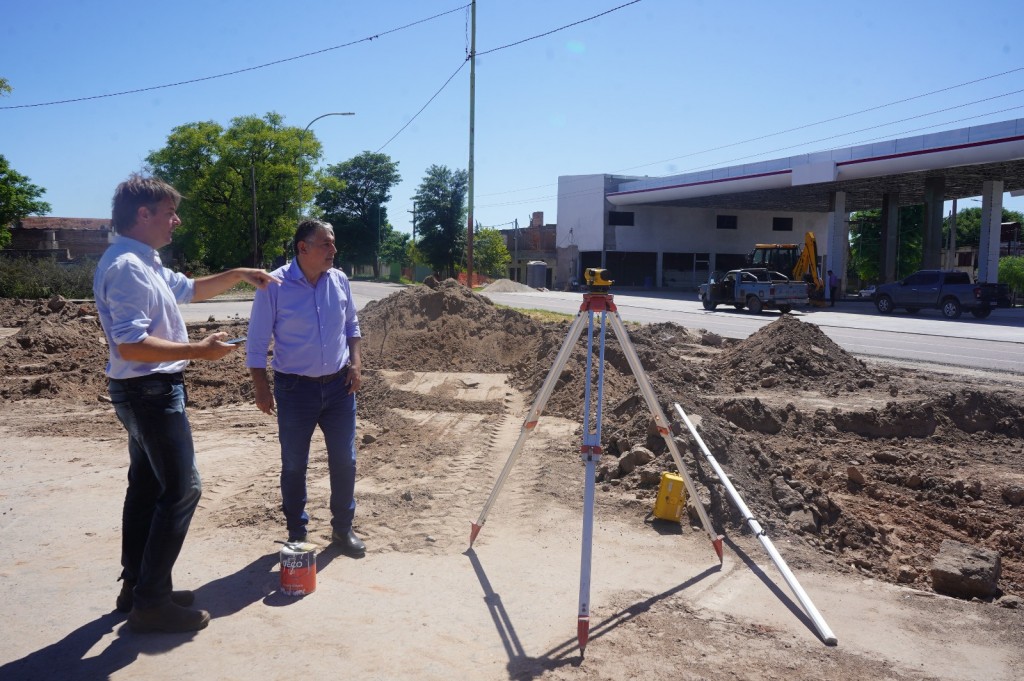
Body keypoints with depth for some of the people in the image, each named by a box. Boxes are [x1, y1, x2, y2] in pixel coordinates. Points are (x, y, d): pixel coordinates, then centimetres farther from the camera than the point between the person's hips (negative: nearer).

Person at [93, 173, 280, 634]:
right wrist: (199, 350, -25)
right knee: (181, 490, -5)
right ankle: (150, 602, 3)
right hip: (152, 391, -11)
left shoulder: (146, 264, 12)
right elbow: (130, 346, -28)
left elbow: (190, 290, 29)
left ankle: (137, 587, 27)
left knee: (147, 487, 16)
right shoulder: (127, 268, -20)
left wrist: (237, 275, 19)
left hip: (146, 392, 11)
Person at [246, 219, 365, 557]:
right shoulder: (274, 285, -12)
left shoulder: (340, 280, 1)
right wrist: (261, 388, -8)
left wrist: (355, 361, 2)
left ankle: (343, 528, 26)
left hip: (339, 386, 4)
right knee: (294, 465, 9)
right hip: (295, 388, -3)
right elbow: (257, 342, -7)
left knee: (344, 460, 9)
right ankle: (296, 534, 26)